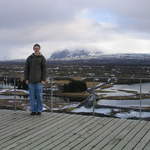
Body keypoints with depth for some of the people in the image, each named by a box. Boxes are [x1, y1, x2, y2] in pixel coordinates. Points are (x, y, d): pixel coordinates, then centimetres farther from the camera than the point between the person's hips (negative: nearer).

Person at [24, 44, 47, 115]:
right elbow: (26, 69, 5)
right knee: (32, 96, 4)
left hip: (39, 80, -2)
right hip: (31, 80, 2)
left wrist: (43, 80, -10)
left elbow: (44, 69, -3)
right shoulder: (29, 58, 5)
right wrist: (26, 79, -1)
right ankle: (33, 110, 11)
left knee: (39, 95, -1)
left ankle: (39, 110, 9)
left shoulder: (42, 58, -1)